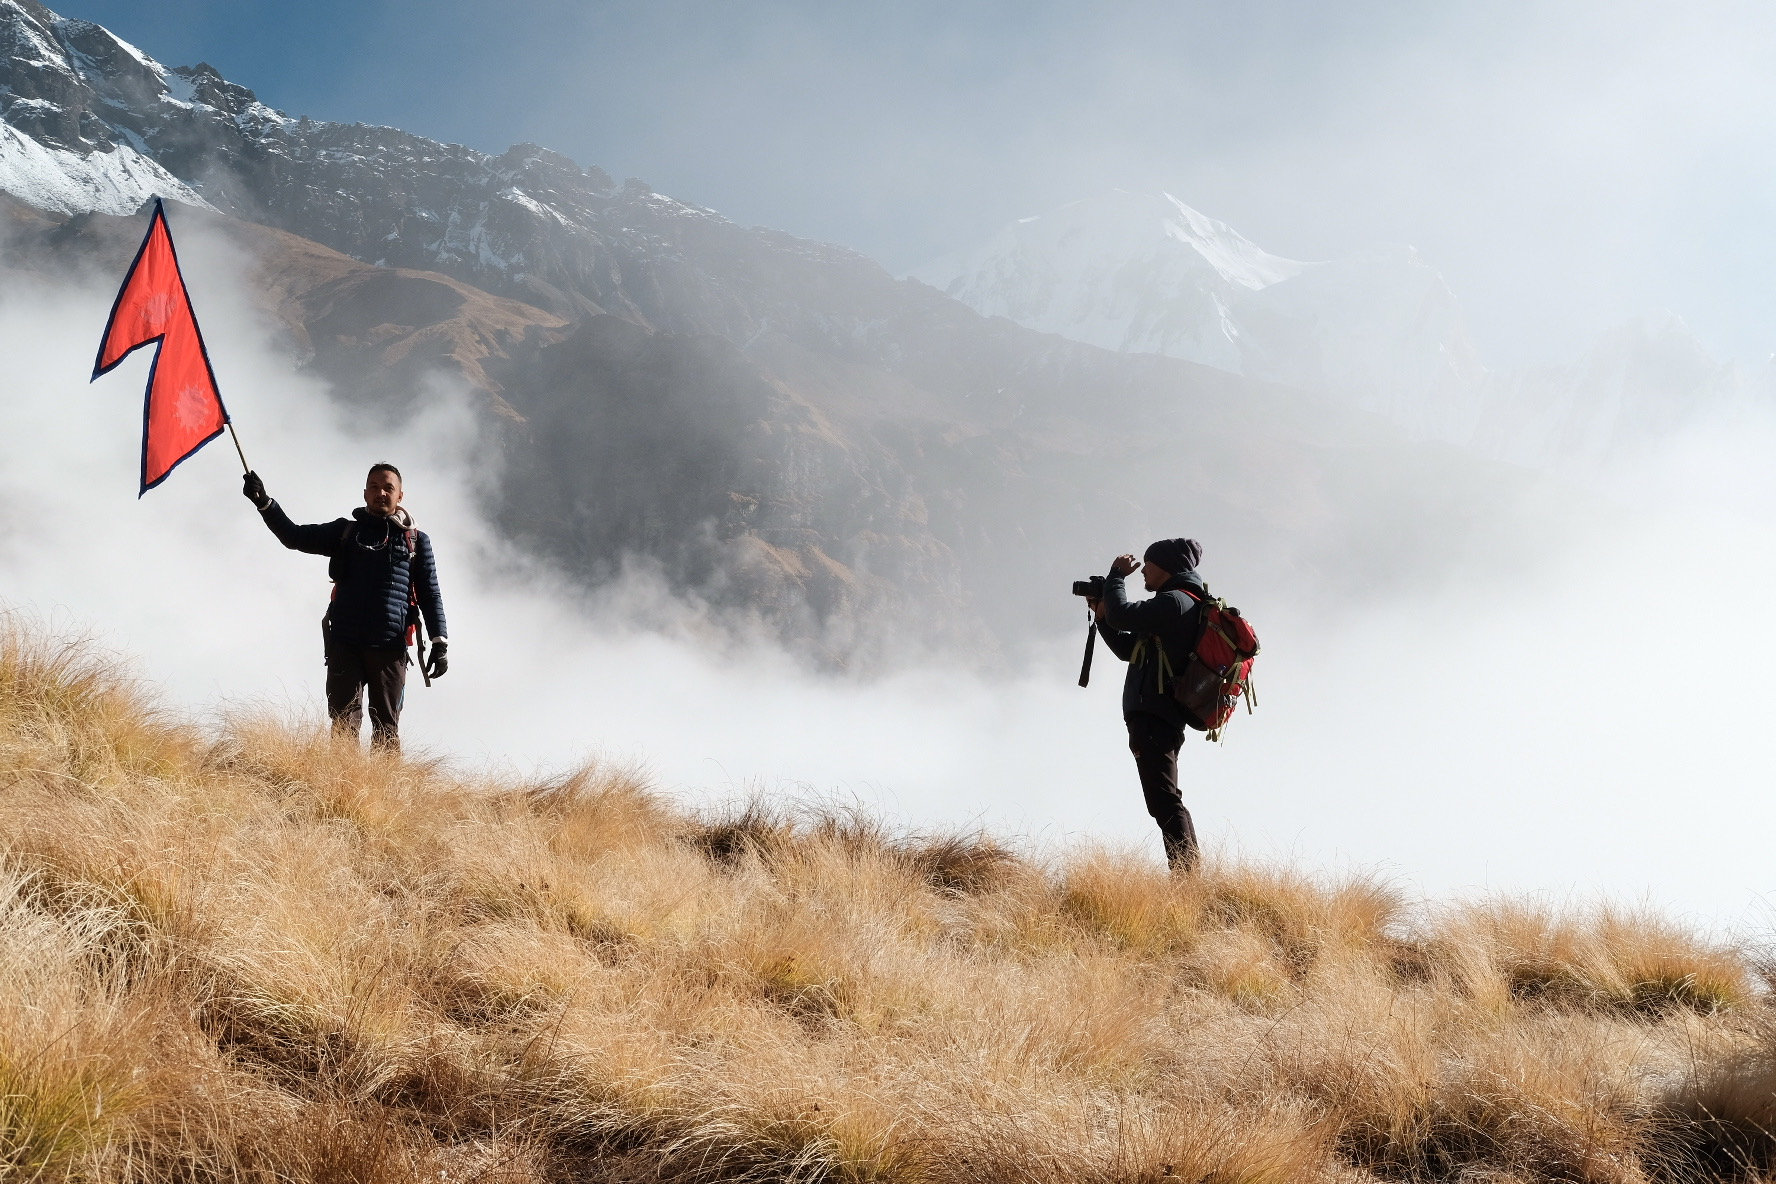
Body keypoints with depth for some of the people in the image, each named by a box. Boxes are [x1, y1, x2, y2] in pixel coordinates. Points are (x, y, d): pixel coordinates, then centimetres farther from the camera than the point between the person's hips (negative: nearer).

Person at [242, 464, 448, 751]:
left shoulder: (416, 541, 12)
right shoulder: (346, 531, 15)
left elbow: (430, 594, 9)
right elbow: (295, 537, 9)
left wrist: (440, 642, -1)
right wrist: (264, 503, -5)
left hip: (390, 648, -1)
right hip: (345, 644, 1)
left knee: (386, 727, -1)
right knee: (344, 722, -5)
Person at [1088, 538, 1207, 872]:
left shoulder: (1175, 602, -9)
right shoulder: (1179, 605, 24)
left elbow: (1122, 615, -18)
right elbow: (1128, 649, 29)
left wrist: (1116, 575, -2)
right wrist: (1102, 615, 19)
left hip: (1153, 717, -11)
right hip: (1160, 719, 11)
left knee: (1164, 801, -16)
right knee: (1167, 804, 14)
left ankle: (1186, 876, -22)